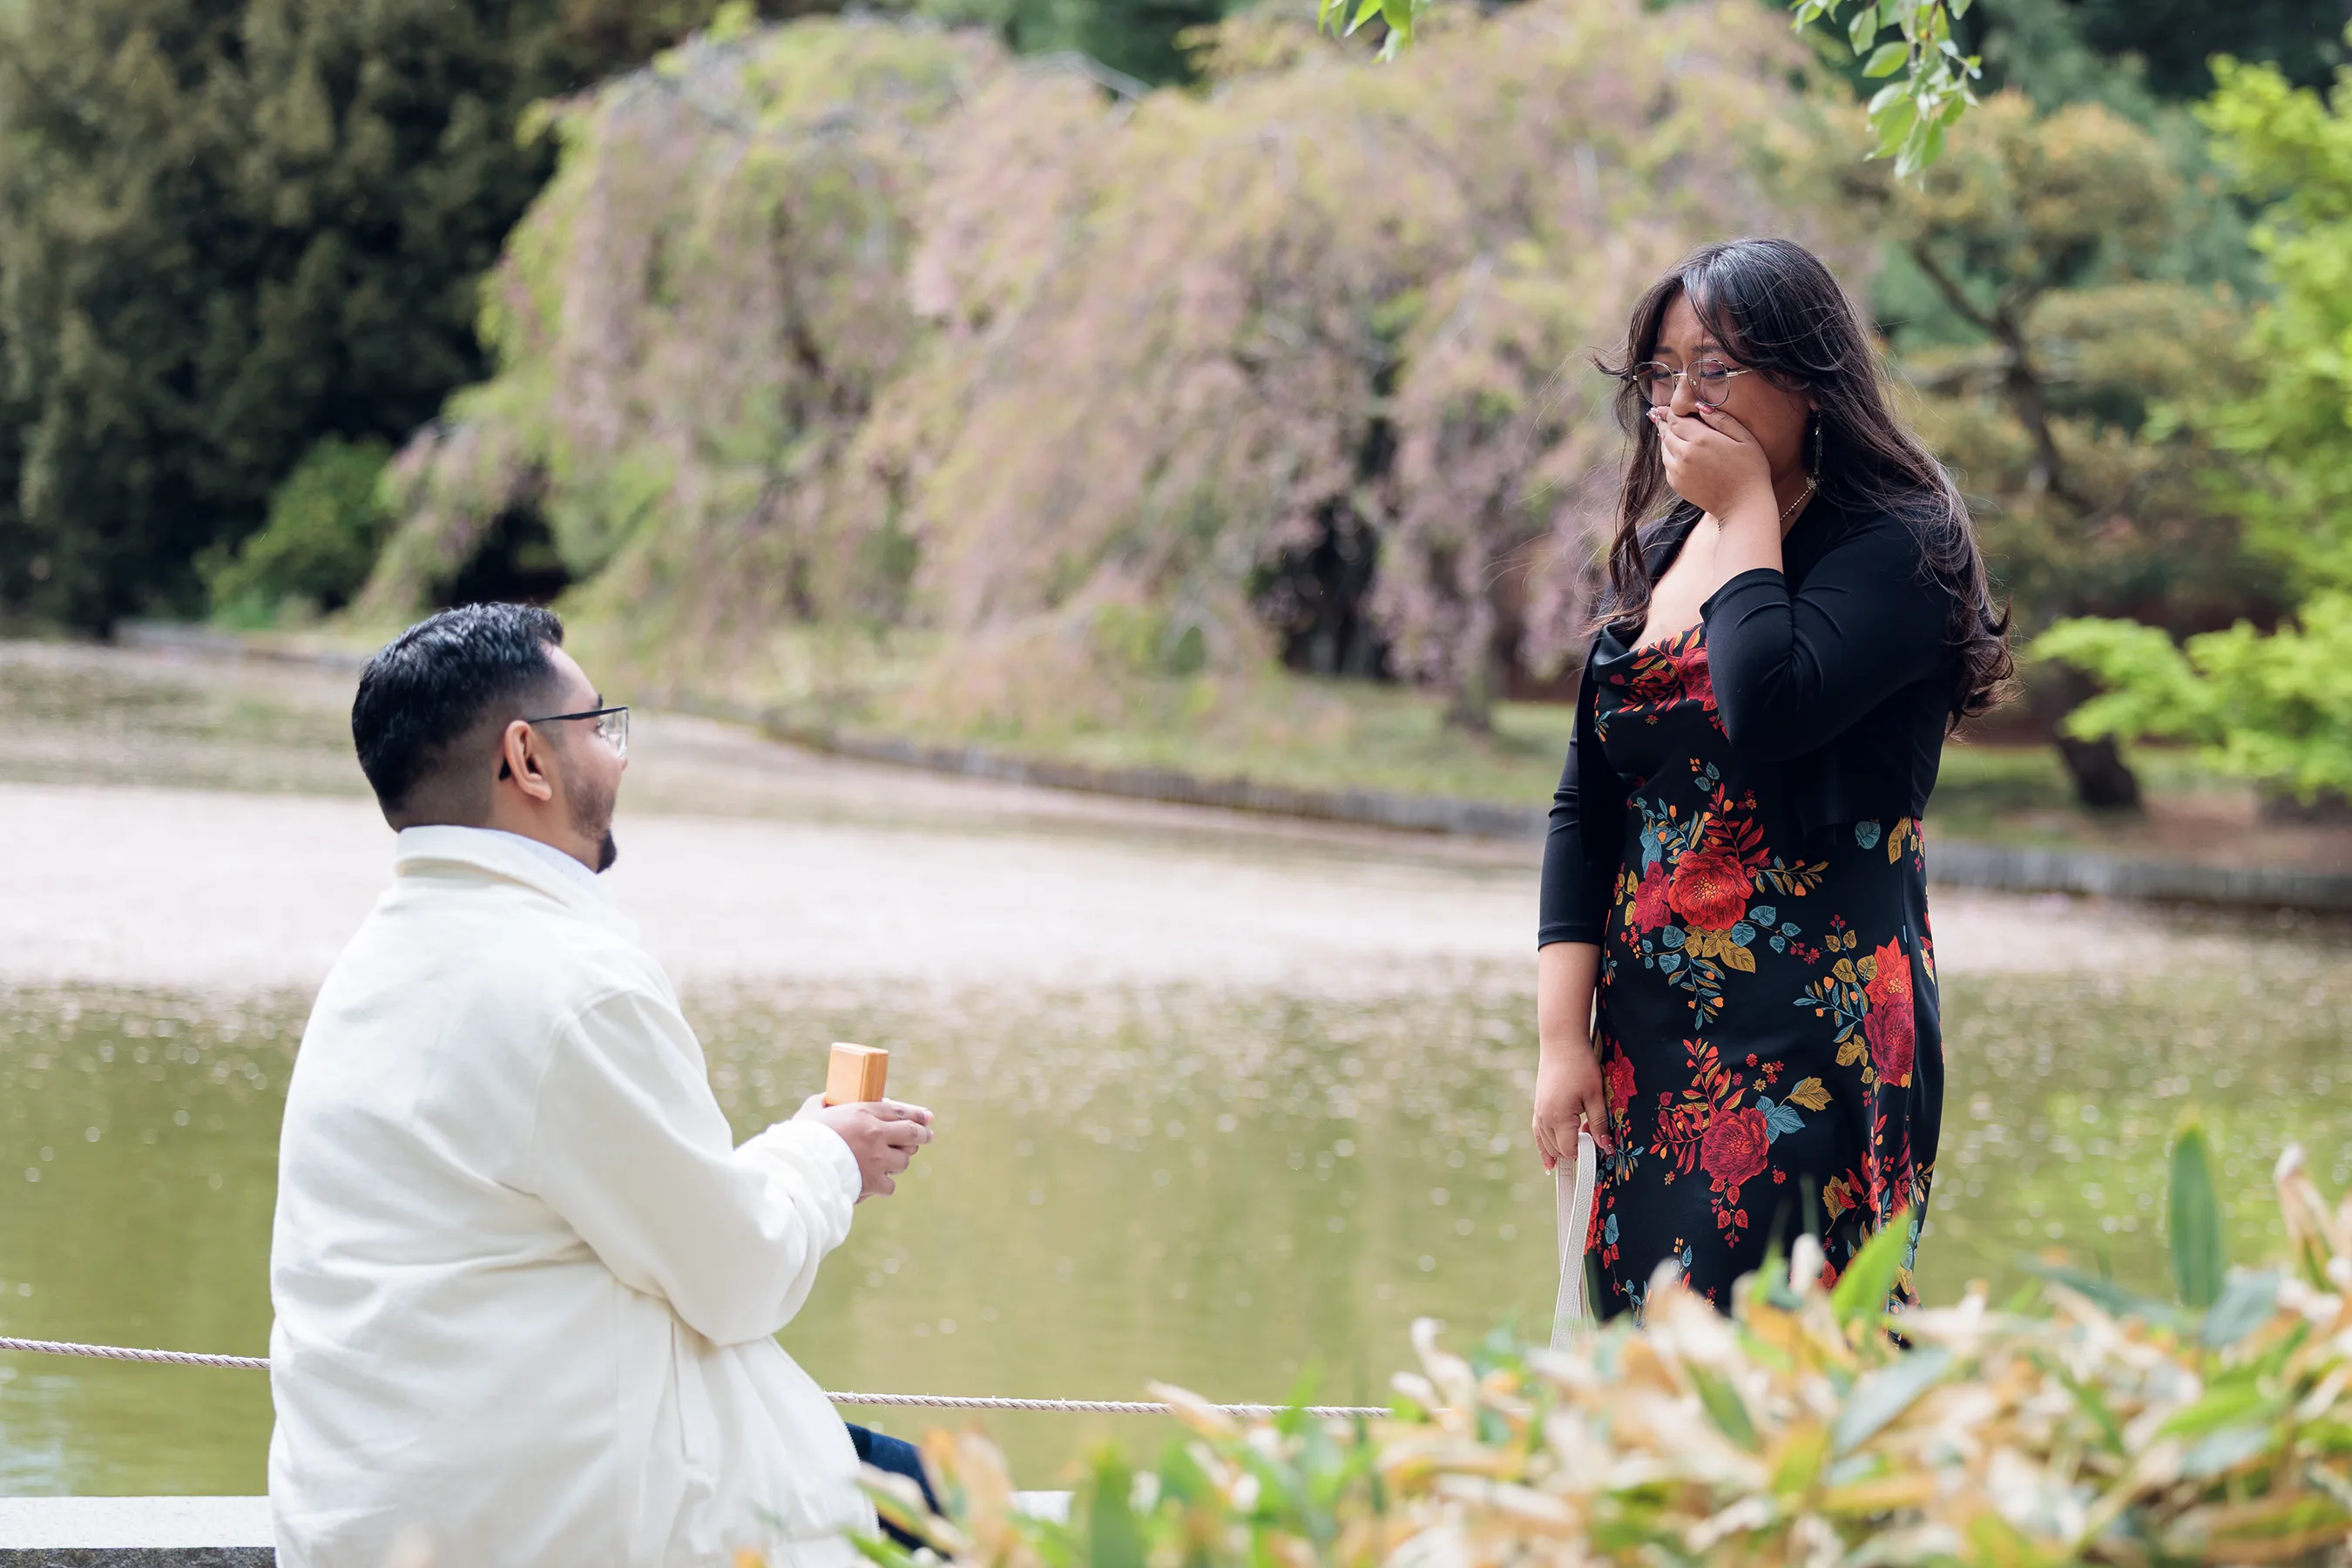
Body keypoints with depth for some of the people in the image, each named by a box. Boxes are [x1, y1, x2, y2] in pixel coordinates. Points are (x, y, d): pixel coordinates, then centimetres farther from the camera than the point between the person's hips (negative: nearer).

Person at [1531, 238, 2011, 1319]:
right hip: (1649, 1035, 7)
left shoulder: (1899, 548, -6)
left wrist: (1748, 510, -12)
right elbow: (1584, 807, 11)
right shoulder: (1654, 553, 14)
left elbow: (1769, 710, -25)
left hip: (1812, 1039, -7)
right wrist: (1563, 1030, 3)